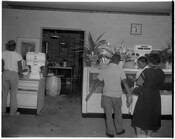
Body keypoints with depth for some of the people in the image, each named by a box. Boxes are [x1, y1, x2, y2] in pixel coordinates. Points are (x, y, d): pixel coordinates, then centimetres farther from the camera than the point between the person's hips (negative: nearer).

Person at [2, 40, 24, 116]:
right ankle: (13, 112, 14)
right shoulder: (18, 55, -12)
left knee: (4, 93, 14)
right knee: (13, 94, 7)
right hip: (14, 75, -3)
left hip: (5, 74, 3)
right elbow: (20, 67, -9)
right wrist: (20, 73, 11)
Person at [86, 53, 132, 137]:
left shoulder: (104, 70, -1)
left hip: (106, 94, 1)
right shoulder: (120, 70, -7)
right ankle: (119, 130, 34)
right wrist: (129, 95, -16)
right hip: (117, 95, 0)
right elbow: (125, 82, -16)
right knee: (118, 113, 19)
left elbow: (97, 82, 1)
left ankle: (110, 132, 22)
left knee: (108, 114, 12)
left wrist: (90, 93, 7)